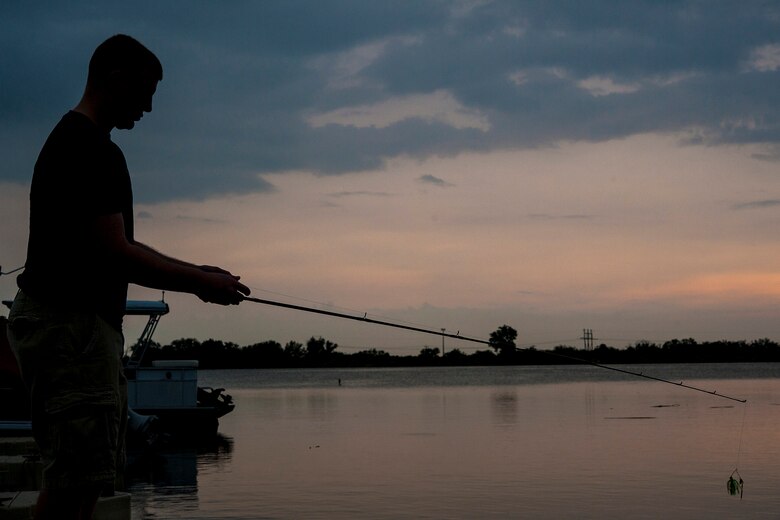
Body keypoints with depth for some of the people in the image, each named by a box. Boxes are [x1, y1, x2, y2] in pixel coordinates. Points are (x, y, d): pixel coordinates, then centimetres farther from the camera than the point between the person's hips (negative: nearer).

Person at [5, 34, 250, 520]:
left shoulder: (71, 142, 19)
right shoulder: (92, 150, -15)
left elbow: (116, 247, 23)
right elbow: (113, 253, -21)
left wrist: (192, 273, 16)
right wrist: (199, 282, -11)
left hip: (79, 320, 11)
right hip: (71, 320, -11)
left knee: (91, 472, 13)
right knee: (77, 476, -10)